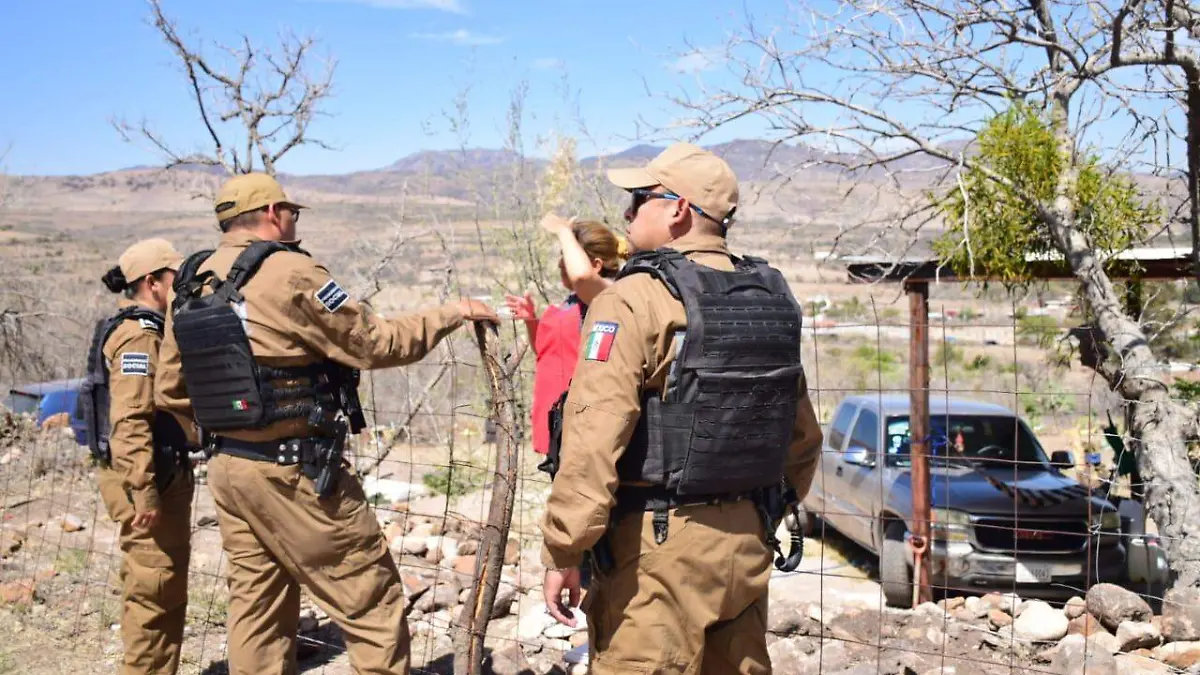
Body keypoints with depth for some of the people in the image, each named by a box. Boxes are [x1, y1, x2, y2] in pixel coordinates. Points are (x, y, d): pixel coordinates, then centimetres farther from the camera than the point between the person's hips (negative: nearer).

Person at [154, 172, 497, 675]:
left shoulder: (190, 286, 8)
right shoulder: (288, 274, -14)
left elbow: (171, 391, 14)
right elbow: (377, 344, -10)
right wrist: (452, 313, 2)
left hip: (227, 470, 8)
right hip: (294, 473, -8)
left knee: (256, 609, 15)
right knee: (372, 600, 3)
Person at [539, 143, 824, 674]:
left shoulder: (636, 299, -14)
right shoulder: (771, 300, 8)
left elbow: (593, 441, -22)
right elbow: (803, 438, 15)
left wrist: (562, 552, -15)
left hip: (657, 544, -7)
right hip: (747, 543, 7)